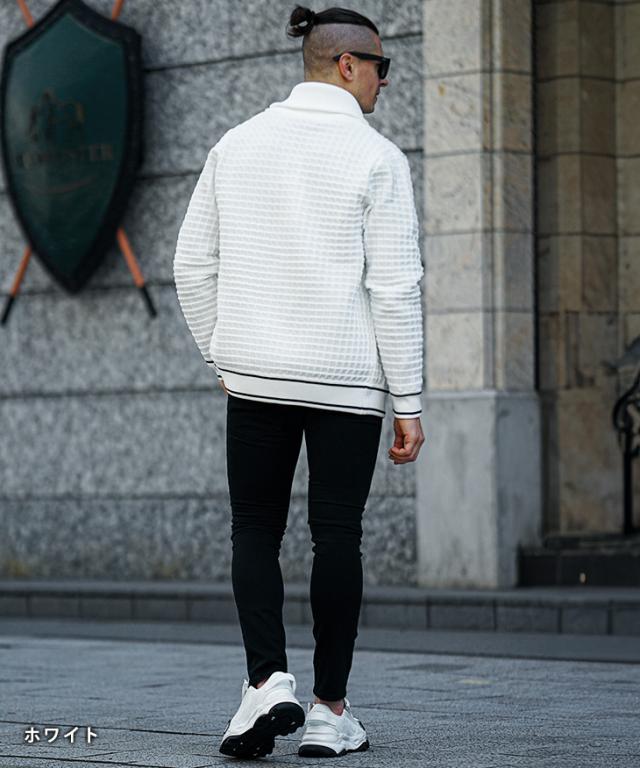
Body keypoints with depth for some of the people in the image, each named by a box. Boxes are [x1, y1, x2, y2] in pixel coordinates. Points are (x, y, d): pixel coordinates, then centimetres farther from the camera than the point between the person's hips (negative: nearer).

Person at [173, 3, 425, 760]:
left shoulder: (237, 144, 6)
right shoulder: (376, 158, -8)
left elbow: (194, 265, 7)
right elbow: (395, 289, -11)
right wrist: (409, 404, -6)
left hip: (256, 376, 3)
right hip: (347, 378, -3)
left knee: (254, 531, 10)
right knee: (337, 536, 6)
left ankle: (268, 679, -9)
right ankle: (330, 711, 10)